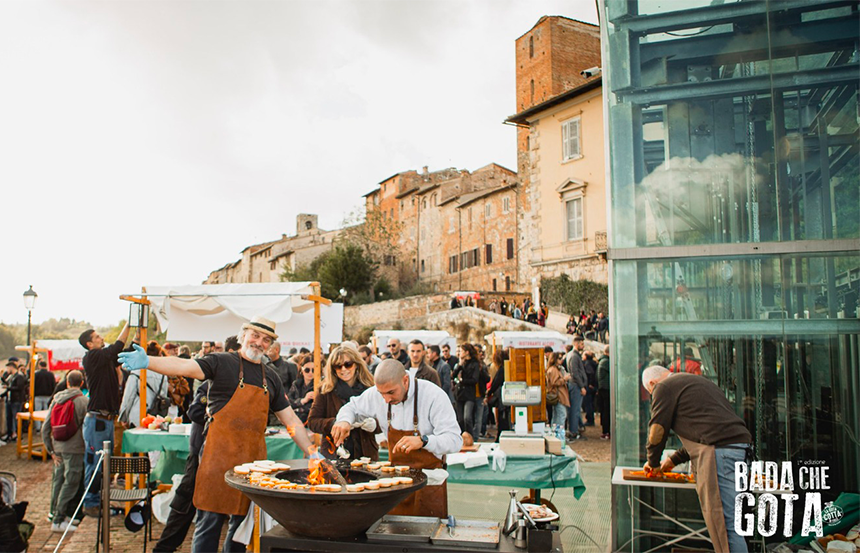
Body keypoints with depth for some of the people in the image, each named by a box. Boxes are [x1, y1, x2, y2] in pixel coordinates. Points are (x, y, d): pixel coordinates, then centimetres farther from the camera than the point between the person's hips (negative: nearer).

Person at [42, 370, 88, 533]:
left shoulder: (56, 400, 7)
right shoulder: (82, 401, -10)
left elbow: (45, 428, 7)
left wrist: (51, 450, 12)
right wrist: (88, 448, 1)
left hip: (58, 448, 6)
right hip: (74, 449, -6)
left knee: (57, 481, 16)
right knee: (70, 483, -1)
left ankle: (55, 515, 25)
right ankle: (58, 520, 0)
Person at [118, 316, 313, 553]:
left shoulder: (271, 377, 13)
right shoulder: (222, 362, 0)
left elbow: (290, 419, 16)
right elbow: (185, 366, -17)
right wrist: (148, 362, -34)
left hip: (253, 457, 5)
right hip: (219, 453, -4)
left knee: (243, 521, 11)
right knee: (210, 521, 0)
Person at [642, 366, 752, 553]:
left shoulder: (664, 387, 2)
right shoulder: (694, 381, 30)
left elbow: (657, 430, 1)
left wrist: (653, 462, 18)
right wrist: (674, 459, 36)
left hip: (720, 450, -9)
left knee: (724, 522, -9)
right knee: (719, 520, 13)